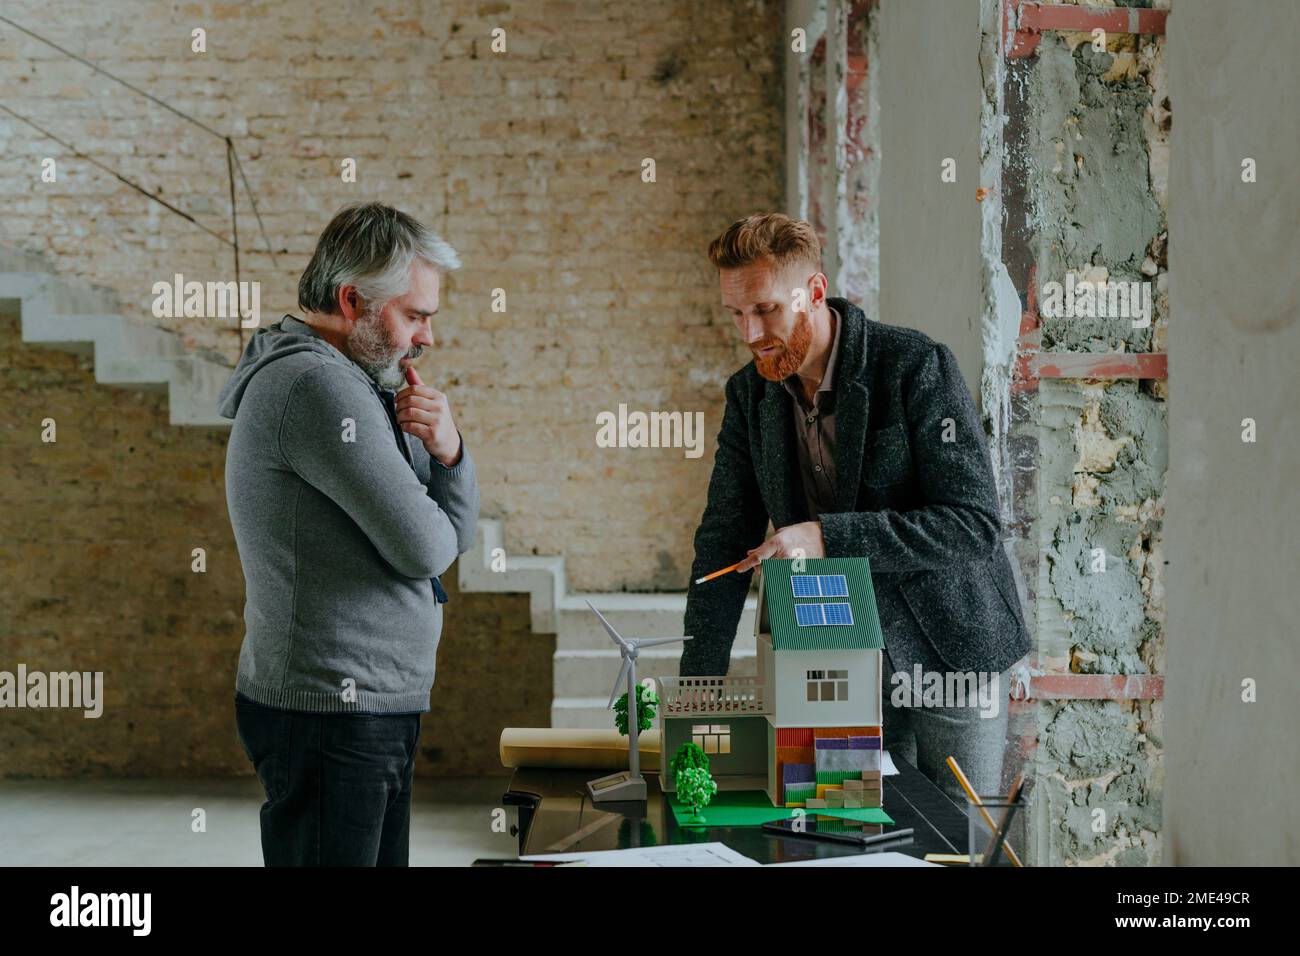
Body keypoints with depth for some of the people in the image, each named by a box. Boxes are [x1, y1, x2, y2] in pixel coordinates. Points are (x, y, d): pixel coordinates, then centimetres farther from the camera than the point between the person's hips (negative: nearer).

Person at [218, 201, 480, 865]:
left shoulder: (364, 388, 17)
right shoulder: (318, 386, -16)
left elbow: (458, 529, 15)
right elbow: (423, 545, -19)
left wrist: (447, 452, -5)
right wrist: (437, 526, 5)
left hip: (377, 709, 10)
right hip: (333, 711, -10)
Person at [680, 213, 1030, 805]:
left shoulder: (917, 366, -16)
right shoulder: (750, 393, 1)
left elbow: (975, 524, -22)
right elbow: (724, 545, 3)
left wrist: (827, 537, -29)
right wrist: (695, 694, -5)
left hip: (949, 649, -4)